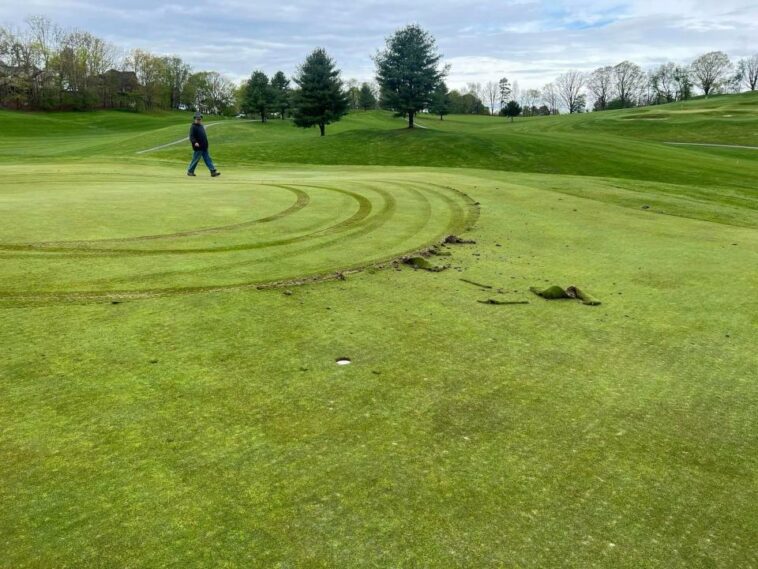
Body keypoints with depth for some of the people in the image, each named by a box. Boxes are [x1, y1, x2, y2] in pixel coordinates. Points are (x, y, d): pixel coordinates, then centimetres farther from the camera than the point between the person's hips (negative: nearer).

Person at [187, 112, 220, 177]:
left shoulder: (201, 126, 16)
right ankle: (190, 171, 15)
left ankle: (213, 171, 2)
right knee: (195, 159, 1)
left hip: (204, 147, 8)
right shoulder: (193, 127, -11)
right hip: (198, 148, -8)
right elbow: (191, 137, -19)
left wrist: (206, 144, 24)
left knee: (208, 159, 4)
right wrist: (195, 142, -36)